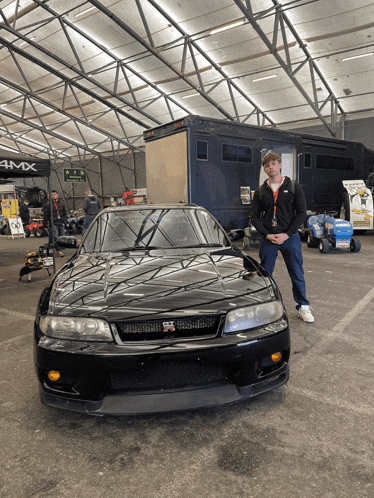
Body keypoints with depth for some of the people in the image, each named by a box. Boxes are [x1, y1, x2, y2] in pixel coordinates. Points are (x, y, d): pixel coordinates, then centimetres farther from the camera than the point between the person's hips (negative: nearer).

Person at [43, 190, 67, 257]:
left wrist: (64, 222, 9)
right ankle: (59, 251, -14)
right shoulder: (48, 205, 2)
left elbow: (65, 214, 17)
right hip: (53, 224, -4)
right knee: (55, 238, -15)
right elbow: (45, 216, 3)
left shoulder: (62, 204, 12)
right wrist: (46, 224, -1)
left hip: (61, 224, 4)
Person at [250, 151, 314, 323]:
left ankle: (303, 307, 22)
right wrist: (267, 235, -7)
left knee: (297, 274, 5)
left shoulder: (294, 187, 2)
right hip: (268, 239, 2)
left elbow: (302, 213, -2)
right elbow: (254, 215, 5)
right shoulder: (260, 190, 6)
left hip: (290, 237, -1)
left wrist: (287, 234, -11)